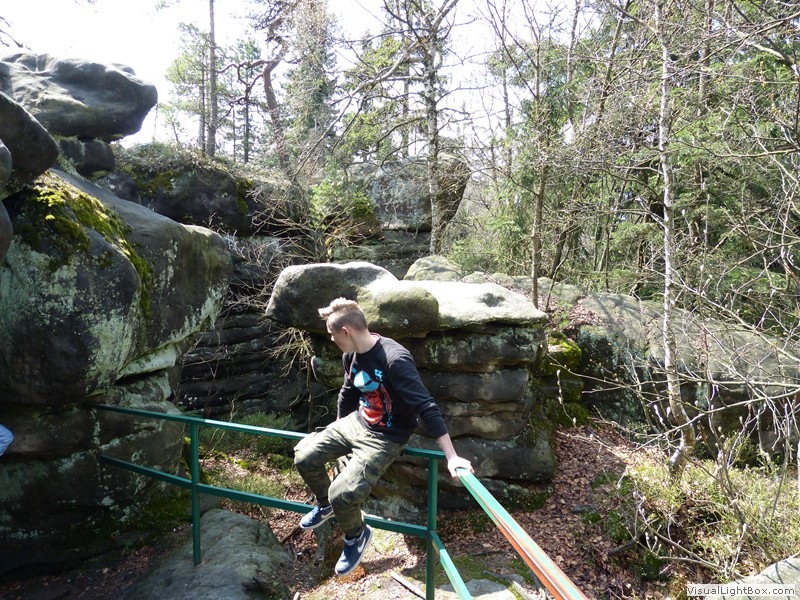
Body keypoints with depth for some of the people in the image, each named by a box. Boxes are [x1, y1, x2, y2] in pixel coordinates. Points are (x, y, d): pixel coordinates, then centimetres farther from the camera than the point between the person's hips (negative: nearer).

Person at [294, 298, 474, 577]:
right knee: (304, 456, 1)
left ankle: (356, 535, 14)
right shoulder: (351, 355, -2)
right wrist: (337, 432, 28)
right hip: (356, 421, 8)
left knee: (343, 493, -21)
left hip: (385, 437, -8)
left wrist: (452, 457, -34)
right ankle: (326, 505, 31)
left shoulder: (395, 360, -30)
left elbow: (426, 407, -31)